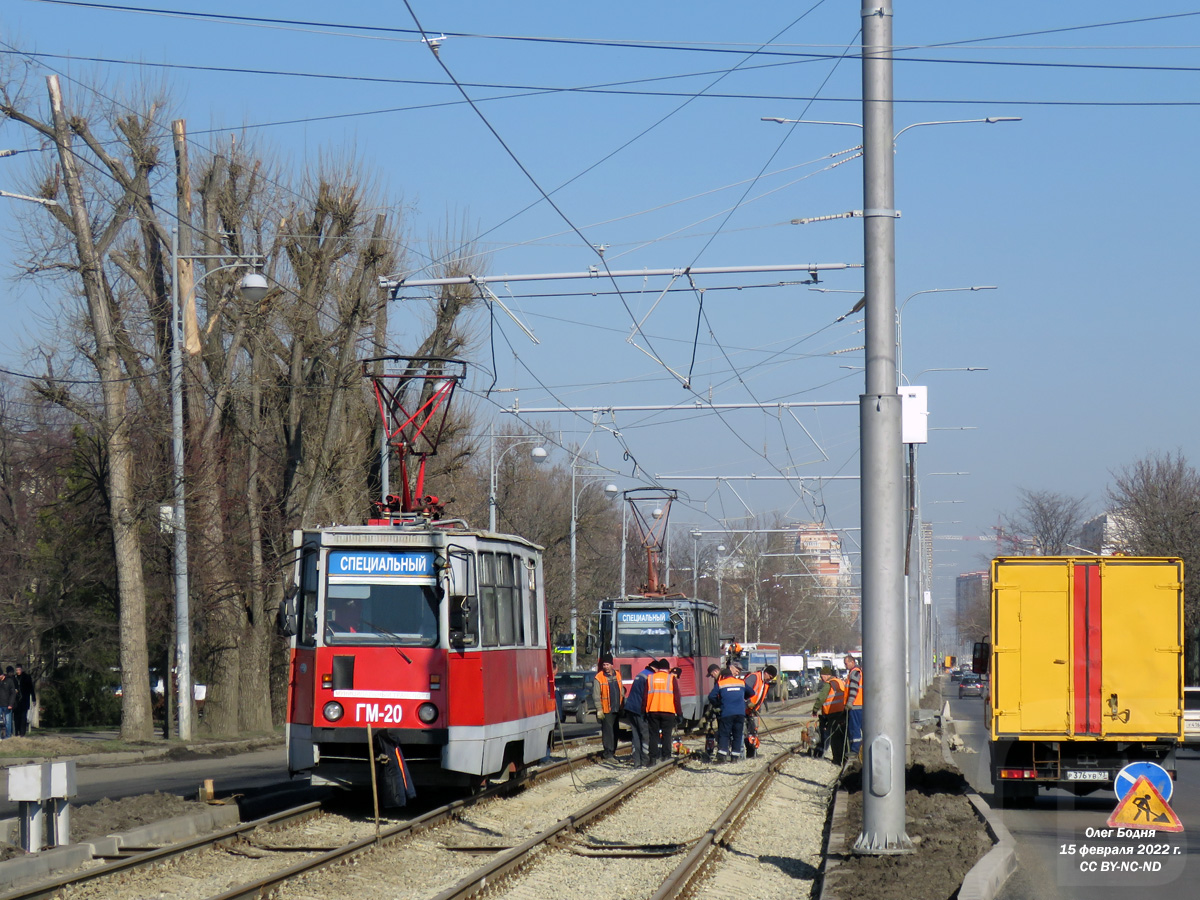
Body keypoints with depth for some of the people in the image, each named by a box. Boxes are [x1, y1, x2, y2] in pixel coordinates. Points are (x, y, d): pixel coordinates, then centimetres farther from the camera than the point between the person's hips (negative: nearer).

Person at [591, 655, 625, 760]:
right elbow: (596, 695, -10)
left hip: (616, 709, 6)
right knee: (608, 731, -8)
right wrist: (599, 710, -15)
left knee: (615, 731, 11)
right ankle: (608, 753, -5)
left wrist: (623, 706, 14)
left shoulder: (617, 675, 9)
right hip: (606, 710, -6)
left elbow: (622, 692, 18)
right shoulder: (598, 678, -9)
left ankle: (612, 752, 19)